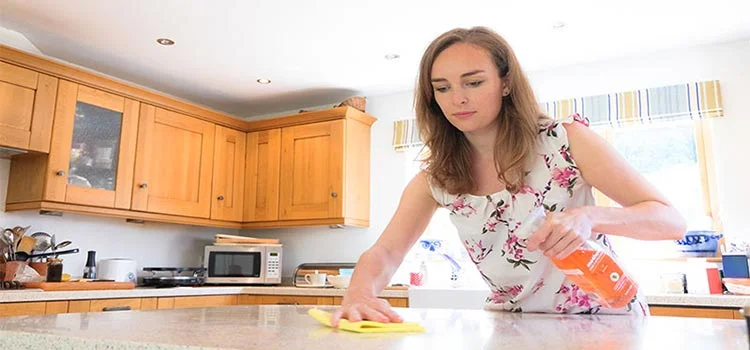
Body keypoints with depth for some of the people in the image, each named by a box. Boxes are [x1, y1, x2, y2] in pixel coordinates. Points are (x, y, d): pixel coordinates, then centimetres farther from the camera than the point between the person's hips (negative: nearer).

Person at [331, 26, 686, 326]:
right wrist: (360, 293, -36)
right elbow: (386, 251, -13)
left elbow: (672, 221, -11)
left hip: (602, 323, -2)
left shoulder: (565, 139, -11)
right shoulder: (434, 179, -4)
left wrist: (590, 217, -31)